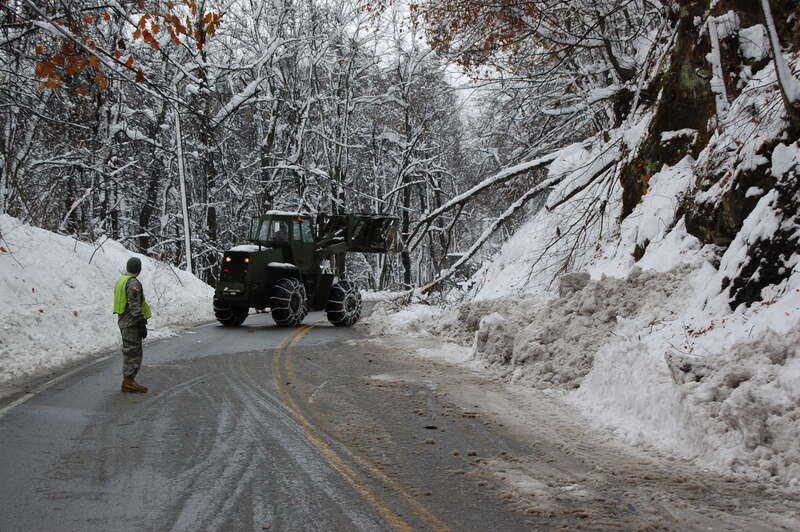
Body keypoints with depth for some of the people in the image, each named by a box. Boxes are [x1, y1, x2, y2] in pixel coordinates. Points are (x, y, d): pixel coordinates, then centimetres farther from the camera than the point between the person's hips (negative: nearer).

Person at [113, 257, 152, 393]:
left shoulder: (120, 281, 14)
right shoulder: (133, 283, -17)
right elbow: (135, 307, -22)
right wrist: (142, 325, -19)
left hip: (124, 321, 10)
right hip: (132, 324, -10)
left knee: (129, 353, 16)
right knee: (133, 353, -5)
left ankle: (128, 380, 21)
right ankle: (129, 383, -2)